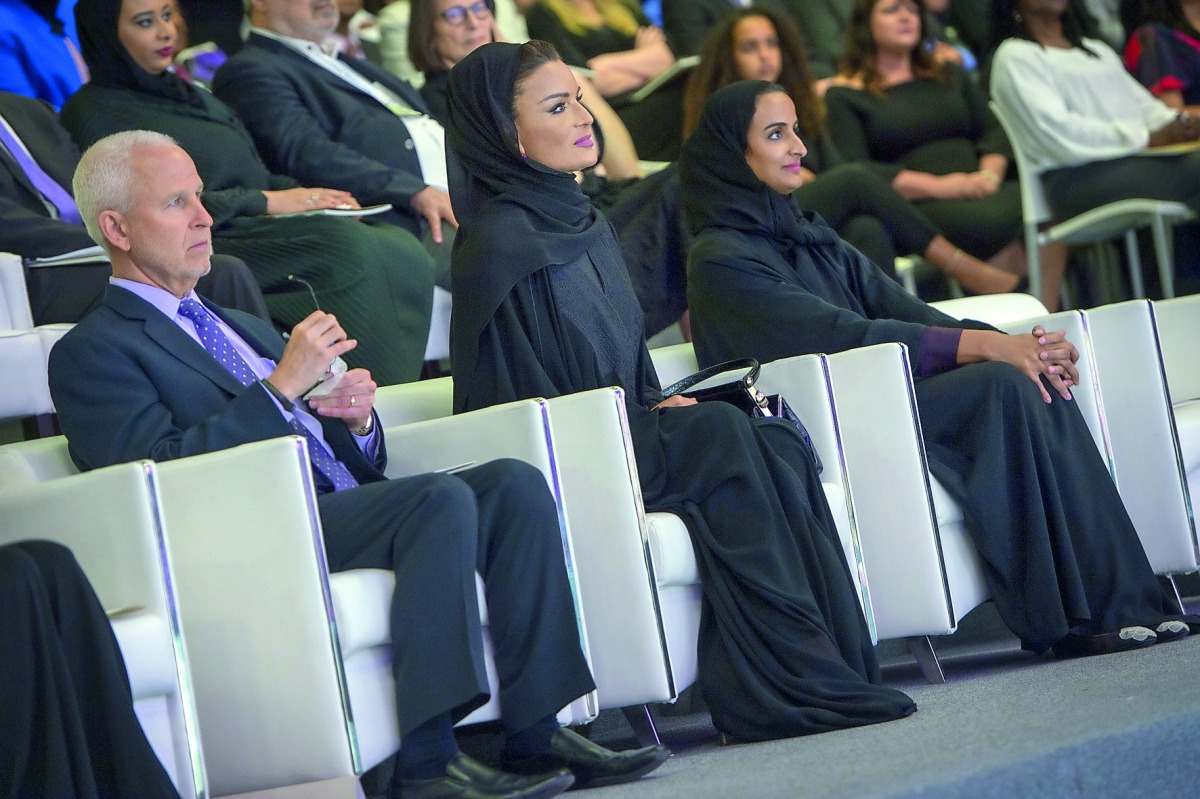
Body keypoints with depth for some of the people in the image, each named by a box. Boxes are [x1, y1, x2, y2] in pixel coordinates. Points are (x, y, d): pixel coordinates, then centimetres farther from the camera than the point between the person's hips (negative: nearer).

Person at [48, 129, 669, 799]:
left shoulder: (242, 329, 29)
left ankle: (536, 732, -18)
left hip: (346, 509, 8)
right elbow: (162, 472, -14)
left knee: (513, 483, -13)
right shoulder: (92, 352, 3)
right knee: (442, 499, -29)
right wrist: (283, 384, -15)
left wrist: (356, 417, 2)